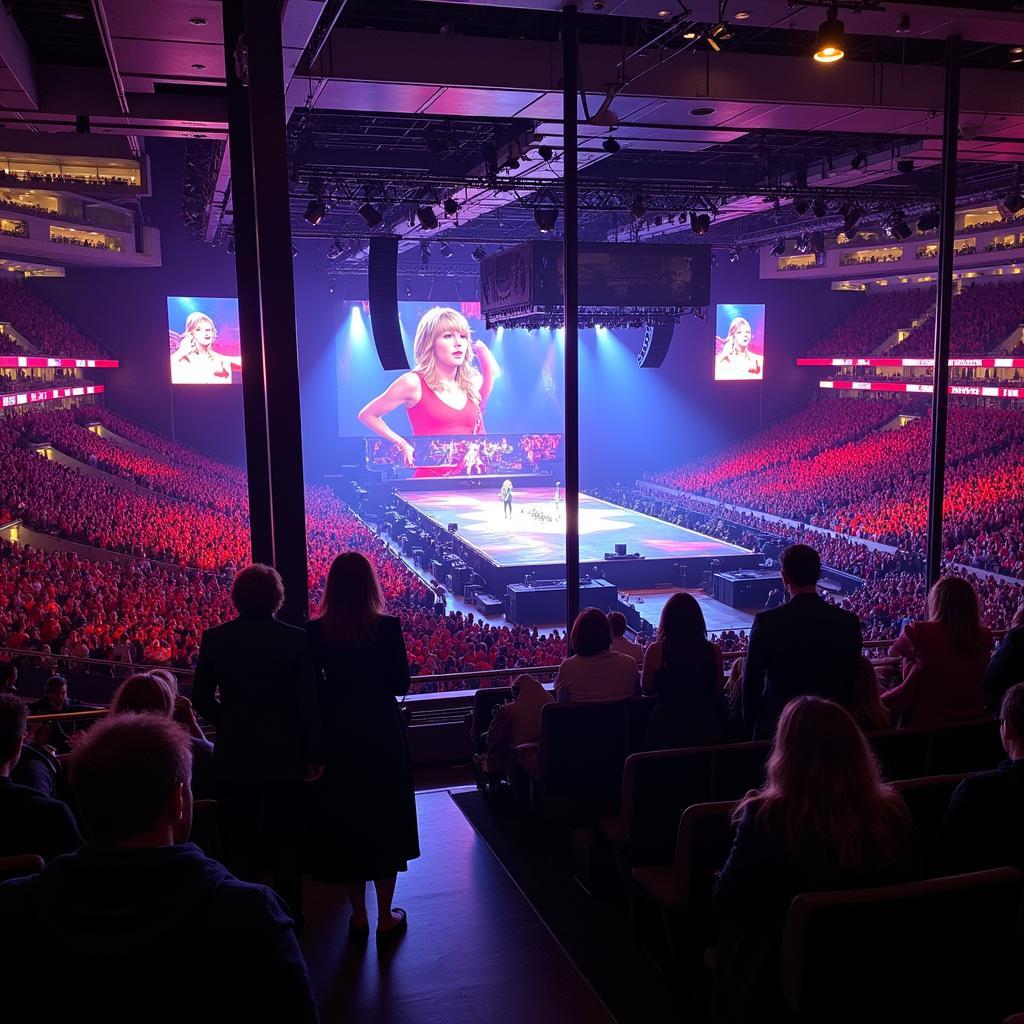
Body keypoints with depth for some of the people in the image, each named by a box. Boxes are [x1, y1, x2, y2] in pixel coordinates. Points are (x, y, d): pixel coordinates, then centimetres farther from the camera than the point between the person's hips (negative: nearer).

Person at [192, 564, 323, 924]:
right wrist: (314, 755, 0)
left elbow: (201, 696, 2)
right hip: (284, 754, -1)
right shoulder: (295, 639, -11)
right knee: (285, 840, 13)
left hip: (232, 756, 1)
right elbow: (308, 702, -9)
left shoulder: (214, 638, -5)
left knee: (239, 841, 14)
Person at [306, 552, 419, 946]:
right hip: (382, 734, -1)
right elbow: (401, 684, -8)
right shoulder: (387, 627, -13)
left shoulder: (316, 632, -9)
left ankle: (359, 917, 24)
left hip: (337, 736, 1)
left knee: (343, 824, 15)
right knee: (386, 822, 12)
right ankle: (386, 918, 19)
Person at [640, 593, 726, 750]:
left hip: (666, 726, -1)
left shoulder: (656, 650, -13)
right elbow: (718, 691, 5)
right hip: (706, 725, 2)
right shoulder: (713, 650, -8)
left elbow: (647, 690, 0)